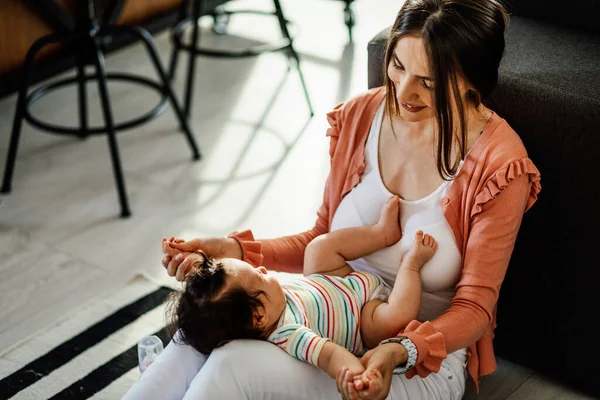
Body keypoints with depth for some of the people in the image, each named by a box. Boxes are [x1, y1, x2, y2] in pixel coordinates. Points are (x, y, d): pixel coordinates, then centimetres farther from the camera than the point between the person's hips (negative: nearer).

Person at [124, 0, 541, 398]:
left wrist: (400, 352, -31)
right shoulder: (361, 116, -1)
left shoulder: (499, 165, -17)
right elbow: (324, 240, 10)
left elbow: (473, 309, -12)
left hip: (423, 359, -5)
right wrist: (240, 251, -7)